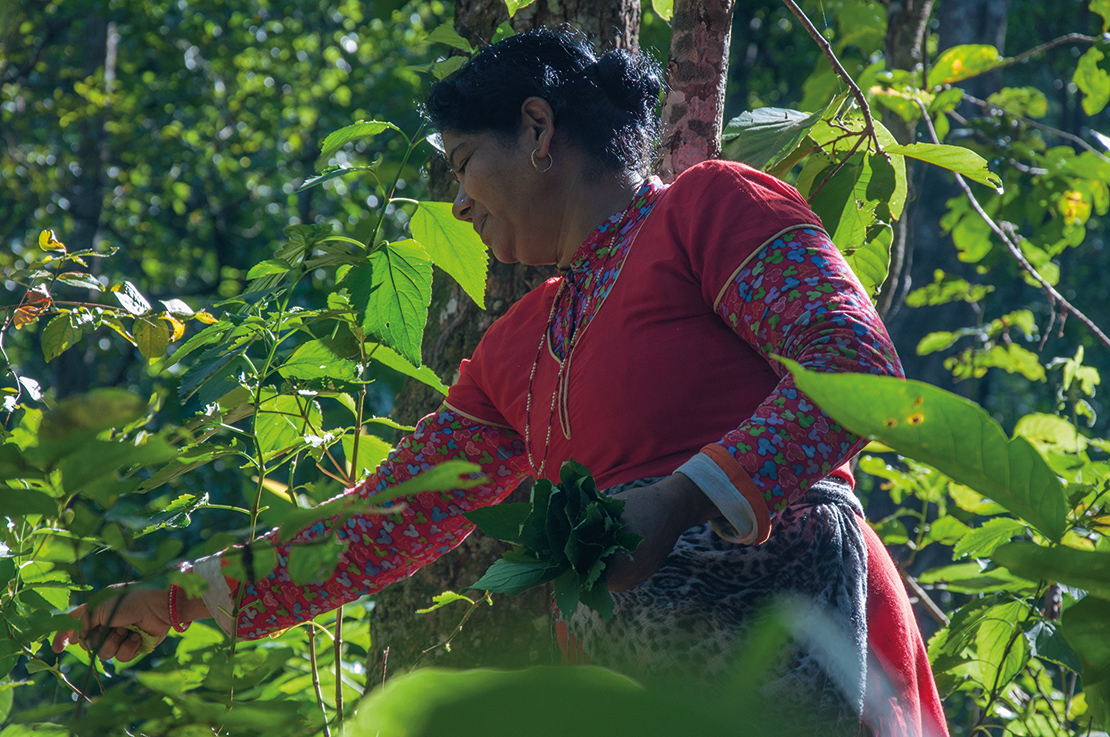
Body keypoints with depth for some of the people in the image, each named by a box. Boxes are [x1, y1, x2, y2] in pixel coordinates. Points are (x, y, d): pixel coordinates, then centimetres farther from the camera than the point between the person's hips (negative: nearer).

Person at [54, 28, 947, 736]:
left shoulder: (708, 208, 2)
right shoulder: (514, 351, 24)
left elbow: (857, 366, -11)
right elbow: (392, 518, 25)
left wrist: (680, 500, -21)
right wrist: (183, 601, 24)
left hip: (780, 615, -7)